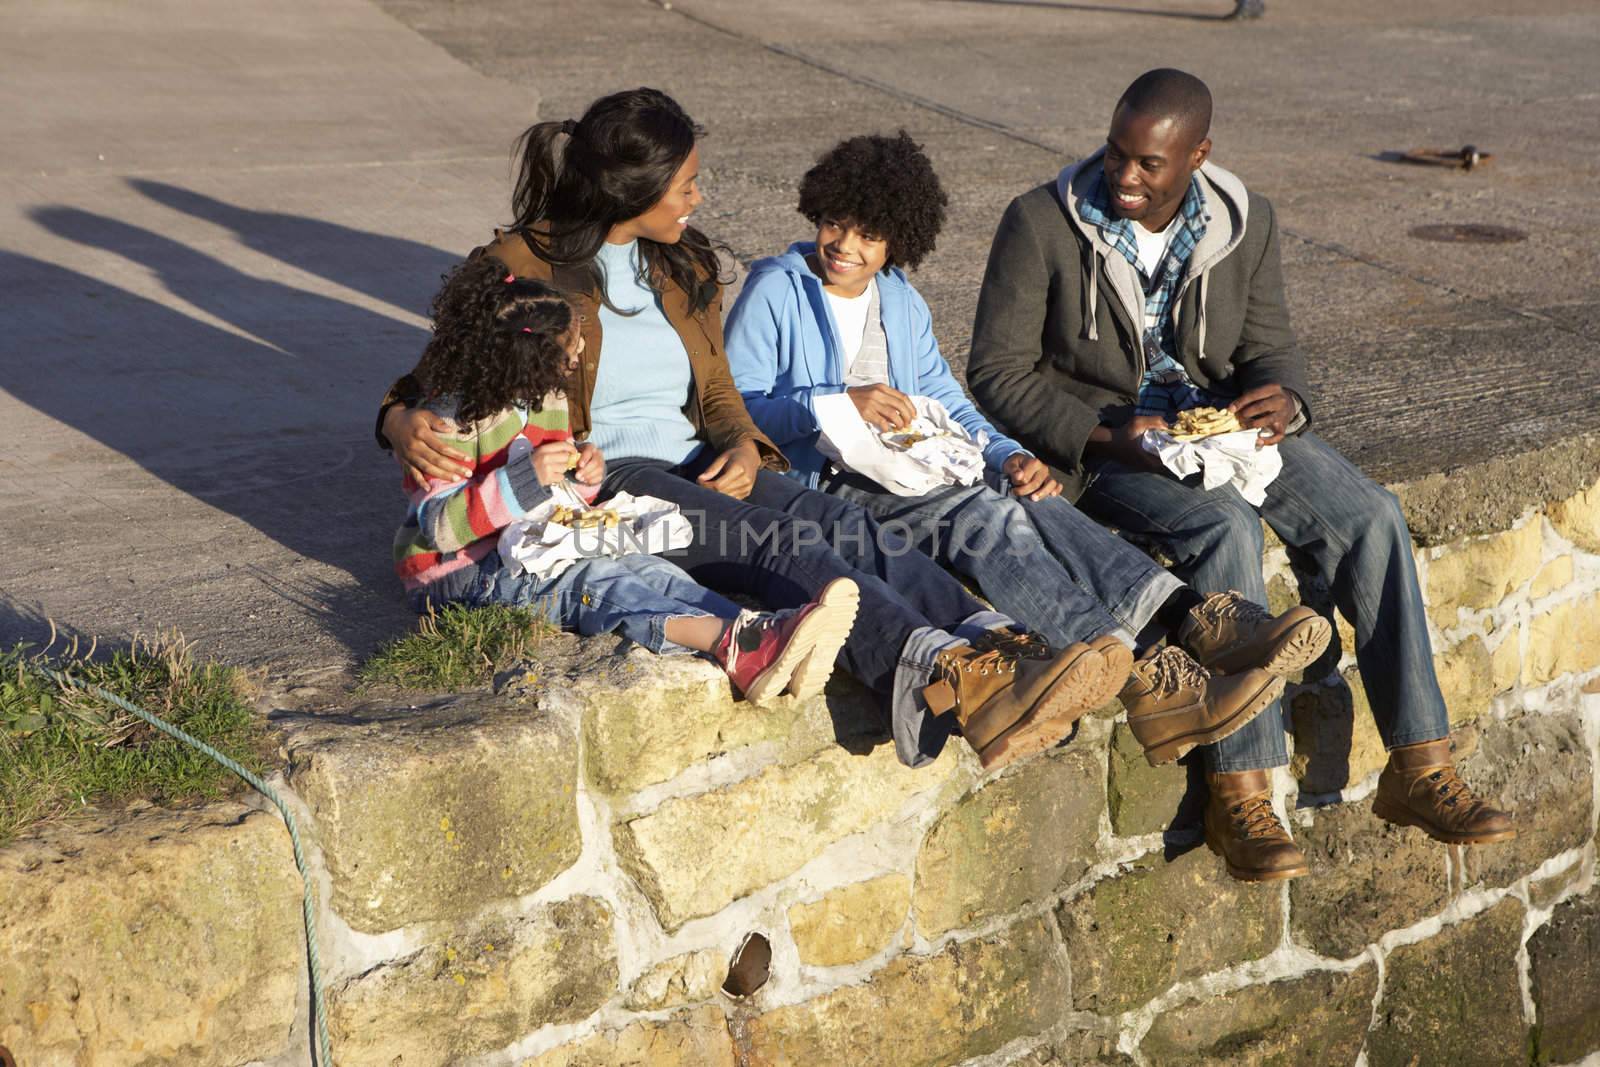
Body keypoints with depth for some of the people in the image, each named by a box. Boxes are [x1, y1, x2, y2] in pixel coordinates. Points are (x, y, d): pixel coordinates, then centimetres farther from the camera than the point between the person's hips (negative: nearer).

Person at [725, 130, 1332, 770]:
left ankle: (1192, 619, -44)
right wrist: (839, 402, -19)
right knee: (986, 515, -32)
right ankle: (1137, 678, -49)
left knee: (1026, 500, -26)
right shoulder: (775, 291, 3)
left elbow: (946, 401, 21)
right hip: (827, 484, -6)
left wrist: (1007, 455, 0)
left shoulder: (902, 302, 22)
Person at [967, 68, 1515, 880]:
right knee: (1225, 526, -33)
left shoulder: (1244, 221, 1)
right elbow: (998, 373, -10)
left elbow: (1270, 347, 7)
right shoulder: (1041, 223, -11)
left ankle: (1417, 768, -9)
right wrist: (1108, 434, -23)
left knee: (1371, 516, -16)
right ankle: (1238, 793, -28)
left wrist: (1282, 401, -18)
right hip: (1098, 443, -5)